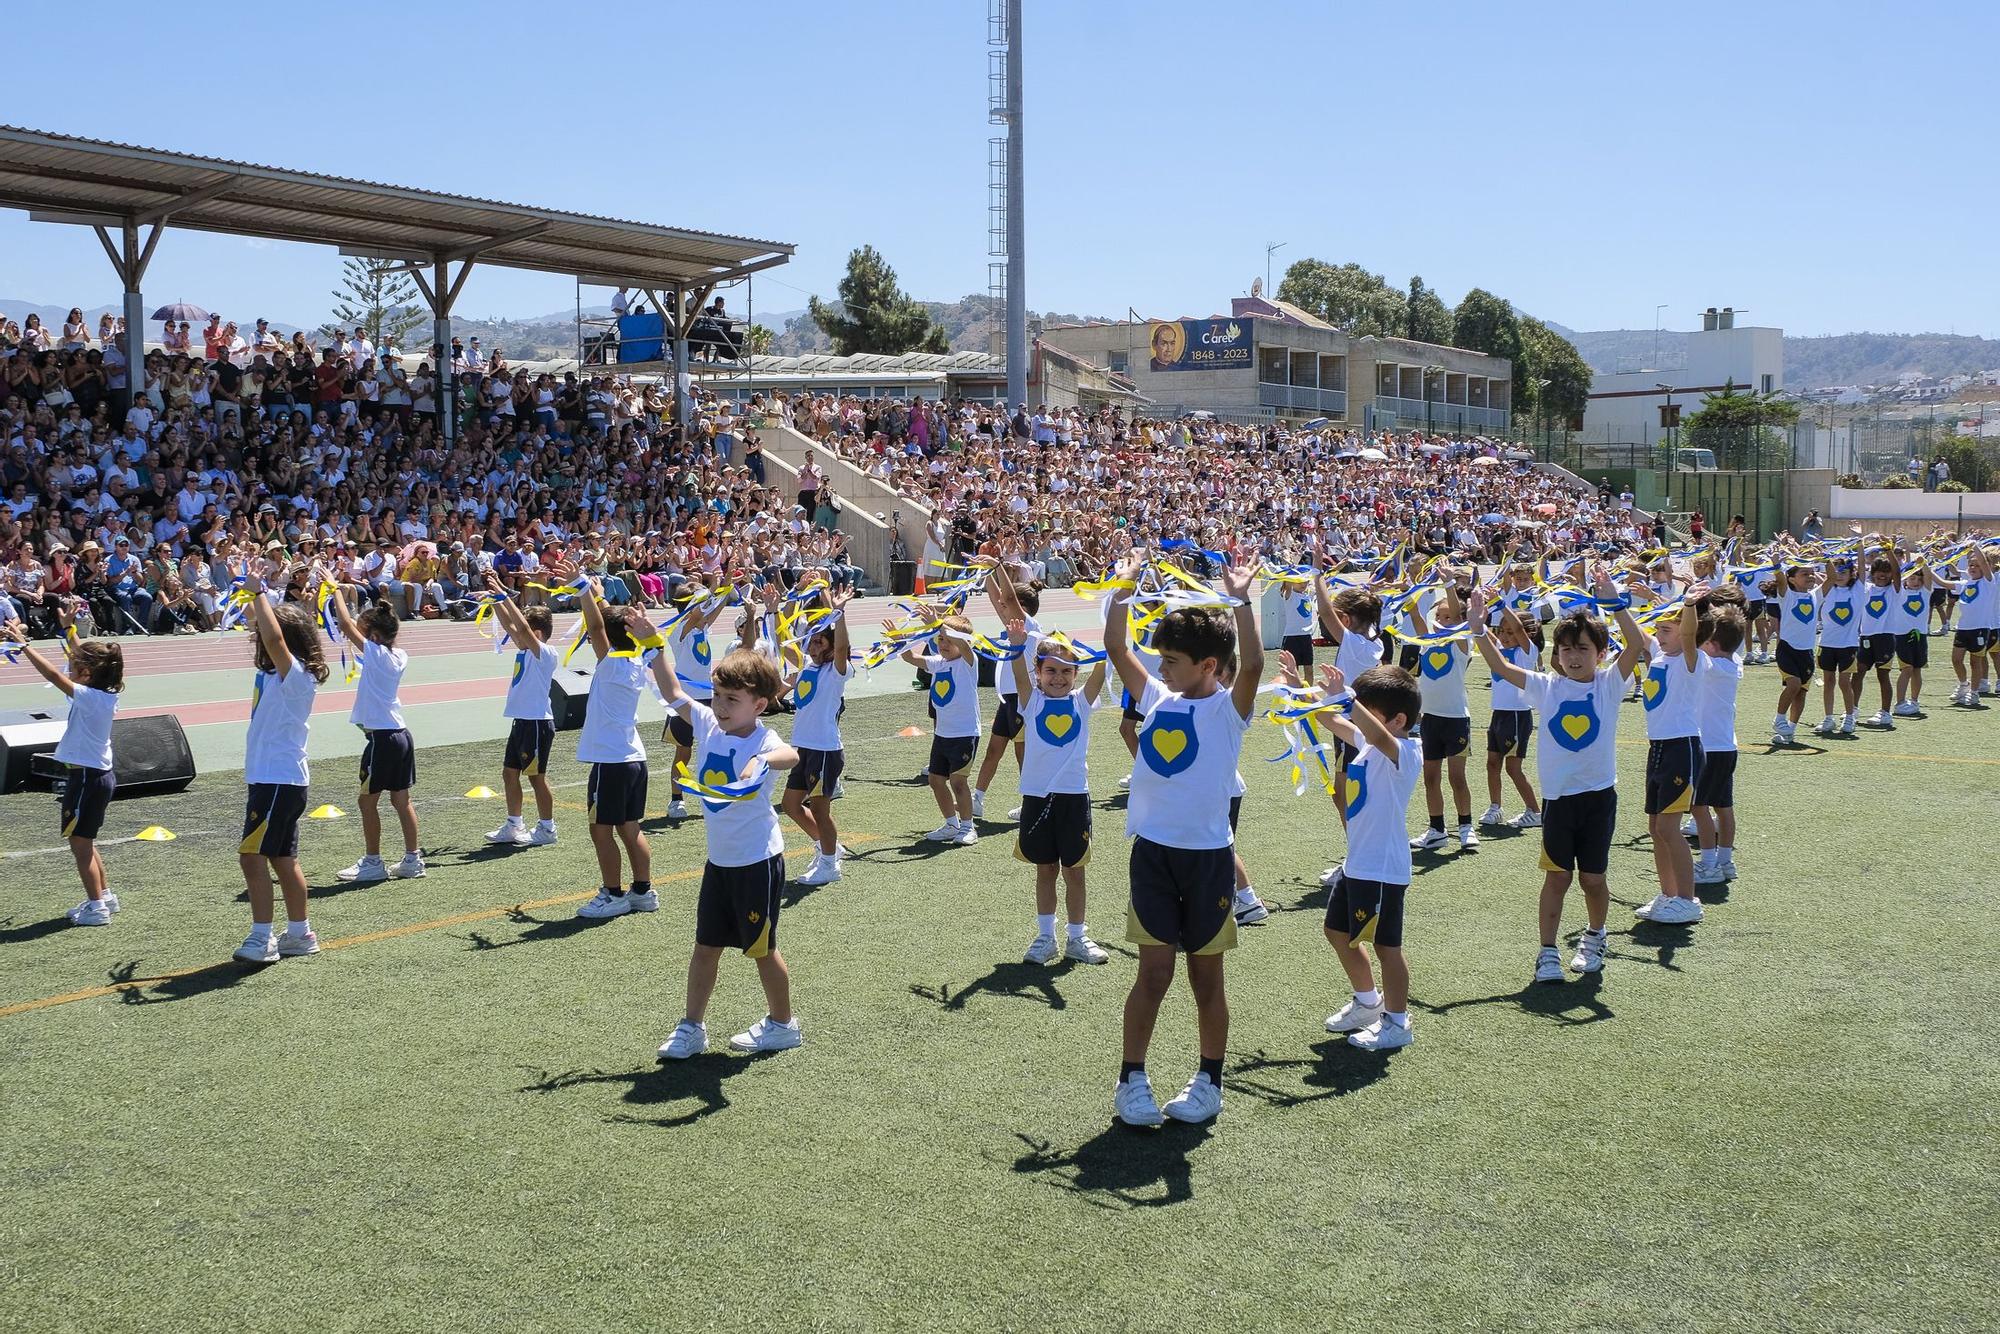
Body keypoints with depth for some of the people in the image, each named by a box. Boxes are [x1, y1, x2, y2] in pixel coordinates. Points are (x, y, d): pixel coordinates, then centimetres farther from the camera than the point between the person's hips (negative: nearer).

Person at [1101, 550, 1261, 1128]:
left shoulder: (1227, 708, -8)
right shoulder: (1157, 699, 6)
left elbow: (1252, 665, -27)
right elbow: (1117, 650, 6)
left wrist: (1241, 600, -30)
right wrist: (1123, 590, 0)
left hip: (1207, 854, -3)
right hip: (1152, 849, 3)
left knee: (1206, 977, 9)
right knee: (1153, 974, 5)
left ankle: (1209, 1080, 22)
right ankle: (1132, 1079, 12)